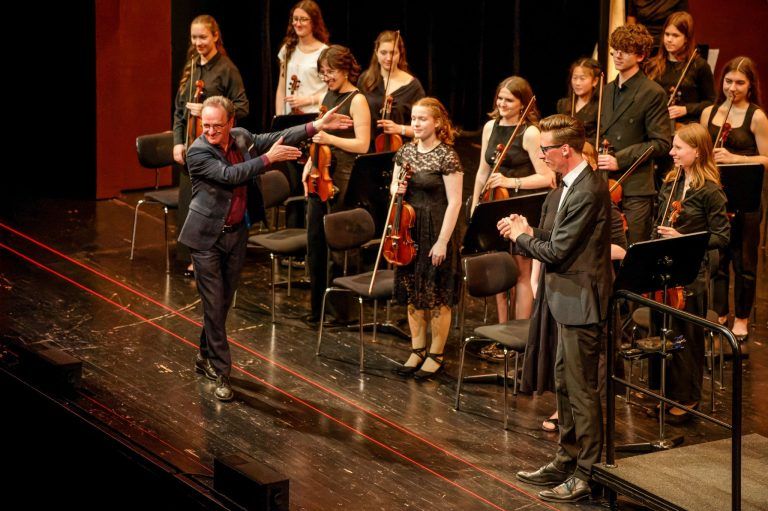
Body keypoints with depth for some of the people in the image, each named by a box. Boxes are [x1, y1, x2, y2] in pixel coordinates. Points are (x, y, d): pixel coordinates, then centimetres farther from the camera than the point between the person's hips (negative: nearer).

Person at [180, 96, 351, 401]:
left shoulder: (241, 138, 2)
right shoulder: (197, 152, -17)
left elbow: (275, 138, 6)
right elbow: (229, 175, -27)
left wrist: (317, 126, 0)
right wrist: (268, 158, -25)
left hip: (237, 233, 6)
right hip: (207, 238, -6)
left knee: (223, 303, 15)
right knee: (214, 306, -4)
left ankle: (206, 356, 32)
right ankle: (221, 371, 2)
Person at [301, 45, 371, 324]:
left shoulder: (357, 100, -10)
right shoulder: (330, 95, 13)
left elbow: (362, 144, -17)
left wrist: (330, 138, -24)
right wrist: (309, 167, 12)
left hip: (343, 180, -8)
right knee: (315, 241, 8)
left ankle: (341, 305, 10)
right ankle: (318, 304, 17)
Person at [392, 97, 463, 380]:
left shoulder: (447, 156, -13)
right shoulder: (406, 152, 6)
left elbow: (454, 202, -15)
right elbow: (394, 187, 17)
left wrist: (442, 241, -18)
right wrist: (396, 189, -8)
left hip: (436, 232, -6)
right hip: (409, 231, 6)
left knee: (437, 296, 2)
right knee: (412, 293, 13)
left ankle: (436, 355, 14)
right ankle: (417, 351, 25)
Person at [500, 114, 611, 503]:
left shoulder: (586, 192, -23)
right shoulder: (577, 184, 9)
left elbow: (557, 252, -22)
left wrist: (521, 236, -6)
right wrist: (531, 233, 2)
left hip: (581, 304, -11)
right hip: (570, 302, 11)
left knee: (582, 390, -2)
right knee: (565, 383, 20)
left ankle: (587, 475, 7)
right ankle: (567, 460, 32)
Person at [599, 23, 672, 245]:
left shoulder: (653, 93, -7)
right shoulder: (608, 90, 15)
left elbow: (661, 143, -11)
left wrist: (620, 160, -17)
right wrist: (595, 156, 6)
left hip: (635, 188, -7)